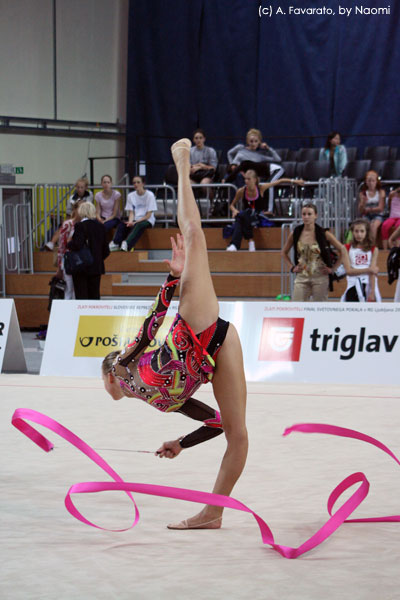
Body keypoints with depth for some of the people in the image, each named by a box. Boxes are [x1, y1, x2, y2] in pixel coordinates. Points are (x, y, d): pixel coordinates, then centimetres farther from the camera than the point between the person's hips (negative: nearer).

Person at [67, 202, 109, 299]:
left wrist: (68, 245, -4)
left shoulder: (80, 226, -13)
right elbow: (106, 250, 7)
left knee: (81, 295, -1)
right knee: (94, 295, 9)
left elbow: (77, 245, -23)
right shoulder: (100, 226, 5)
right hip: (97, 267, 5)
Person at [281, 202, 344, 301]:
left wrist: (333, 269, -4)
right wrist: (292, 267, 6)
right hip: (302, 277, 2)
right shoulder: (295, 233, 1)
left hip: (320, 277, -2)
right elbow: (284, 252, 17)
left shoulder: (324, 234, -6)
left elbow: (342, 250, -1)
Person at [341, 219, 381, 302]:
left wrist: (372, 293, -12)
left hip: (369, 286, 0)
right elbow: (349, 271, -5)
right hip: (353, 287, 0)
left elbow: (373, 273, -3)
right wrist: (368, 270, -12)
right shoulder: (347, 249, 5)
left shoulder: (373, 250, 4)